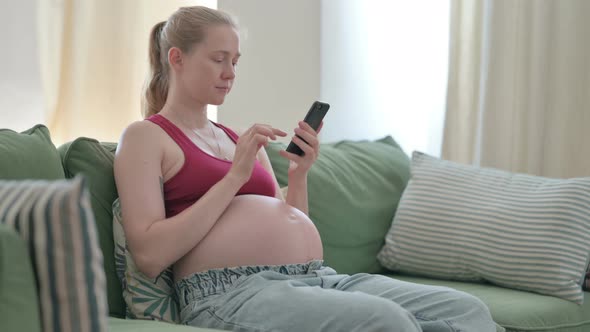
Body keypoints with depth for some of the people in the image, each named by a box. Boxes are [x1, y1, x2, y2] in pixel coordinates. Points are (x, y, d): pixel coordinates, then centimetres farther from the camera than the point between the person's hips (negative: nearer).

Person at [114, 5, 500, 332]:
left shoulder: (241, 141, 25)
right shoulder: (145, 137, 5)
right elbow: (149, 256, -10)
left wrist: (299, 174, 6)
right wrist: (234, 177, -9)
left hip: (317, 276, 7)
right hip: (230, 290, -7)